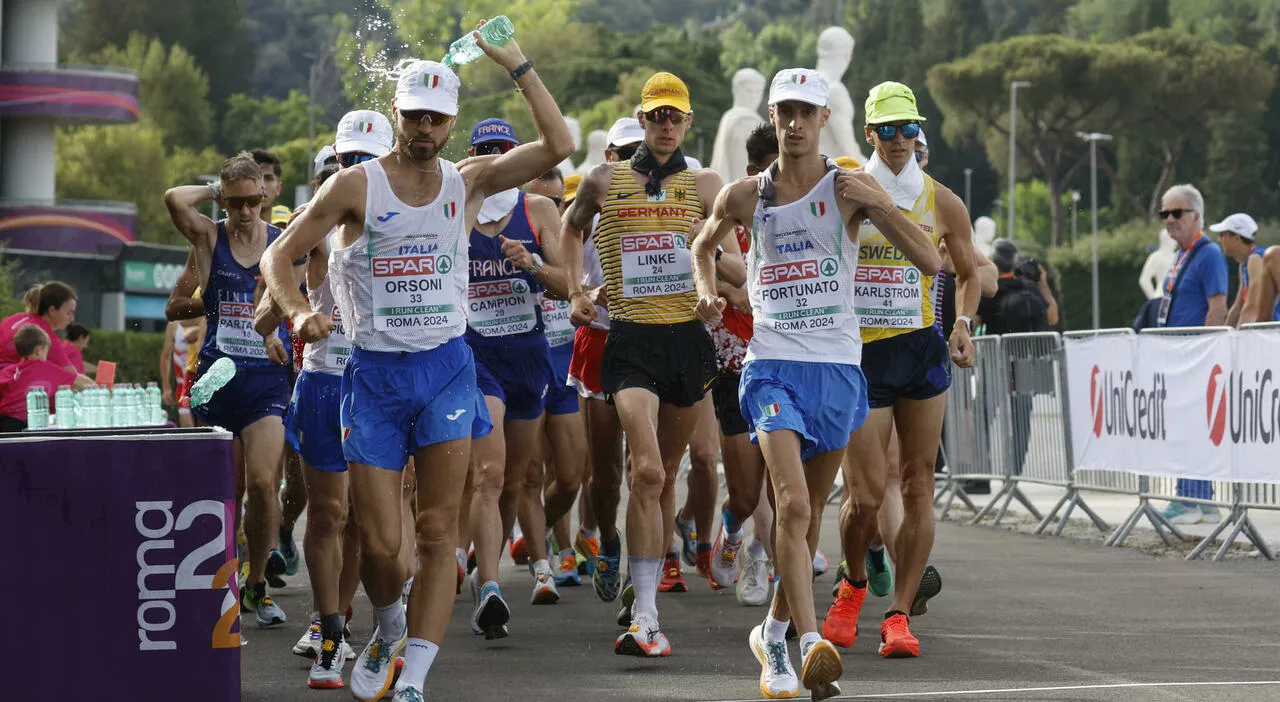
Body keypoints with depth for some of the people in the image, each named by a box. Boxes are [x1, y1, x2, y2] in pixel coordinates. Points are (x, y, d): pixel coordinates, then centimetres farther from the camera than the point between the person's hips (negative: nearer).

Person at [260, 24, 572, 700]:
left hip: (445, 367, 1)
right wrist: (299, 313, -17)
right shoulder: (356, 185, -2)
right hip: (373, 372, -1)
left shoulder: (468, 181, 5)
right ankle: (389, 631, 31)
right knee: (379, 543, -1)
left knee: (437, 535, -6)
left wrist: (517, 66, -7)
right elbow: (278, 257, 1)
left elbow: (558, 145, -5)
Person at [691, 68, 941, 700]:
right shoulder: (744, 197, 4)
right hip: (773, 364, -1)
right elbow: (704, 244, 27)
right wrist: (707, 290, 6)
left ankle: (774, 631, 32)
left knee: (810, 510, 13)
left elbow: (930, 262, -7)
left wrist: (880, 204, -19)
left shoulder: (851, 187, -1)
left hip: (838, 367, 1)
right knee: (793, 503, -20)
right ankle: (812, 644, -26)